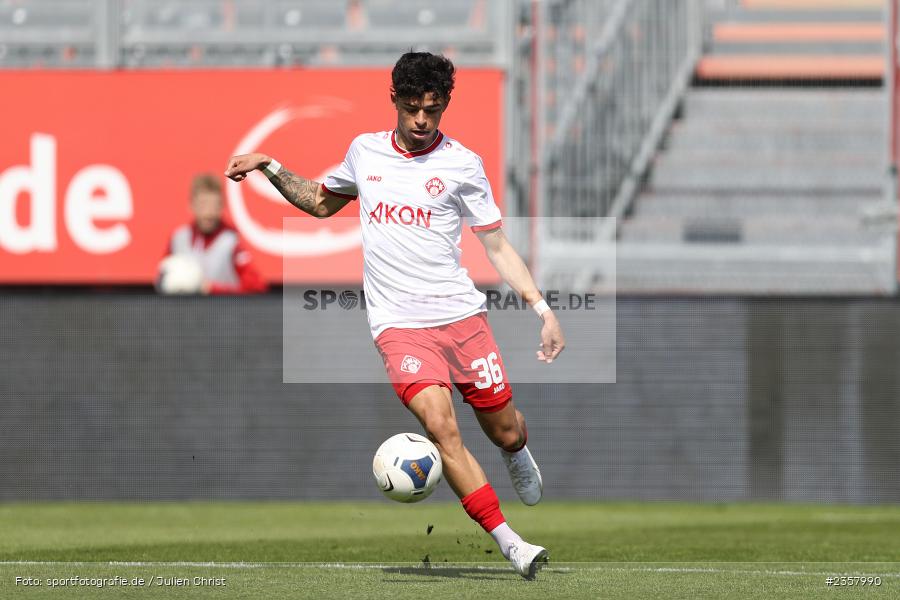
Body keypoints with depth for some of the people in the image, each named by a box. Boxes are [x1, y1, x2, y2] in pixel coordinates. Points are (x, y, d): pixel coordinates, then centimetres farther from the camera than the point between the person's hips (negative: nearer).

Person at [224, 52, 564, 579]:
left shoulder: (462, 164, 2)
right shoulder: (365, 151, 10)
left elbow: (497, 245, 6)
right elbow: (321, 203, 28)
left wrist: (544, 309, -1)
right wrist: (270, 168, 15)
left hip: (461, 316, 0)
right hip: (398, 323, 0)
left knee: (506, 431, 6)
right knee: (441, 426, -21)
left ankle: (519, 456, 47)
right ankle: (510, 544, -17)